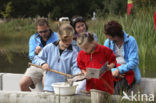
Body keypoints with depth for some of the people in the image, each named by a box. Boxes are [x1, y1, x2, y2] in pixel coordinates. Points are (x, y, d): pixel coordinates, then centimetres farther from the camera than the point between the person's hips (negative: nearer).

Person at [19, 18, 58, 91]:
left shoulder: (56, 37, 5)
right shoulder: (33, 38, 15)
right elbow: (31, 57, 9)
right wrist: (35, 52, -15)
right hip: (37, 66, 3)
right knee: (22, 84, -18)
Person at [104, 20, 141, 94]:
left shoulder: (131, 41, -5)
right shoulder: (108, 42, 8)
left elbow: (134, 62, -11)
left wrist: (119, 70, -21)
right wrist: (112, 71, -15)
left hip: (128, 71, -3)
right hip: (112, 70, 3)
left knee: (120, 85, -34)